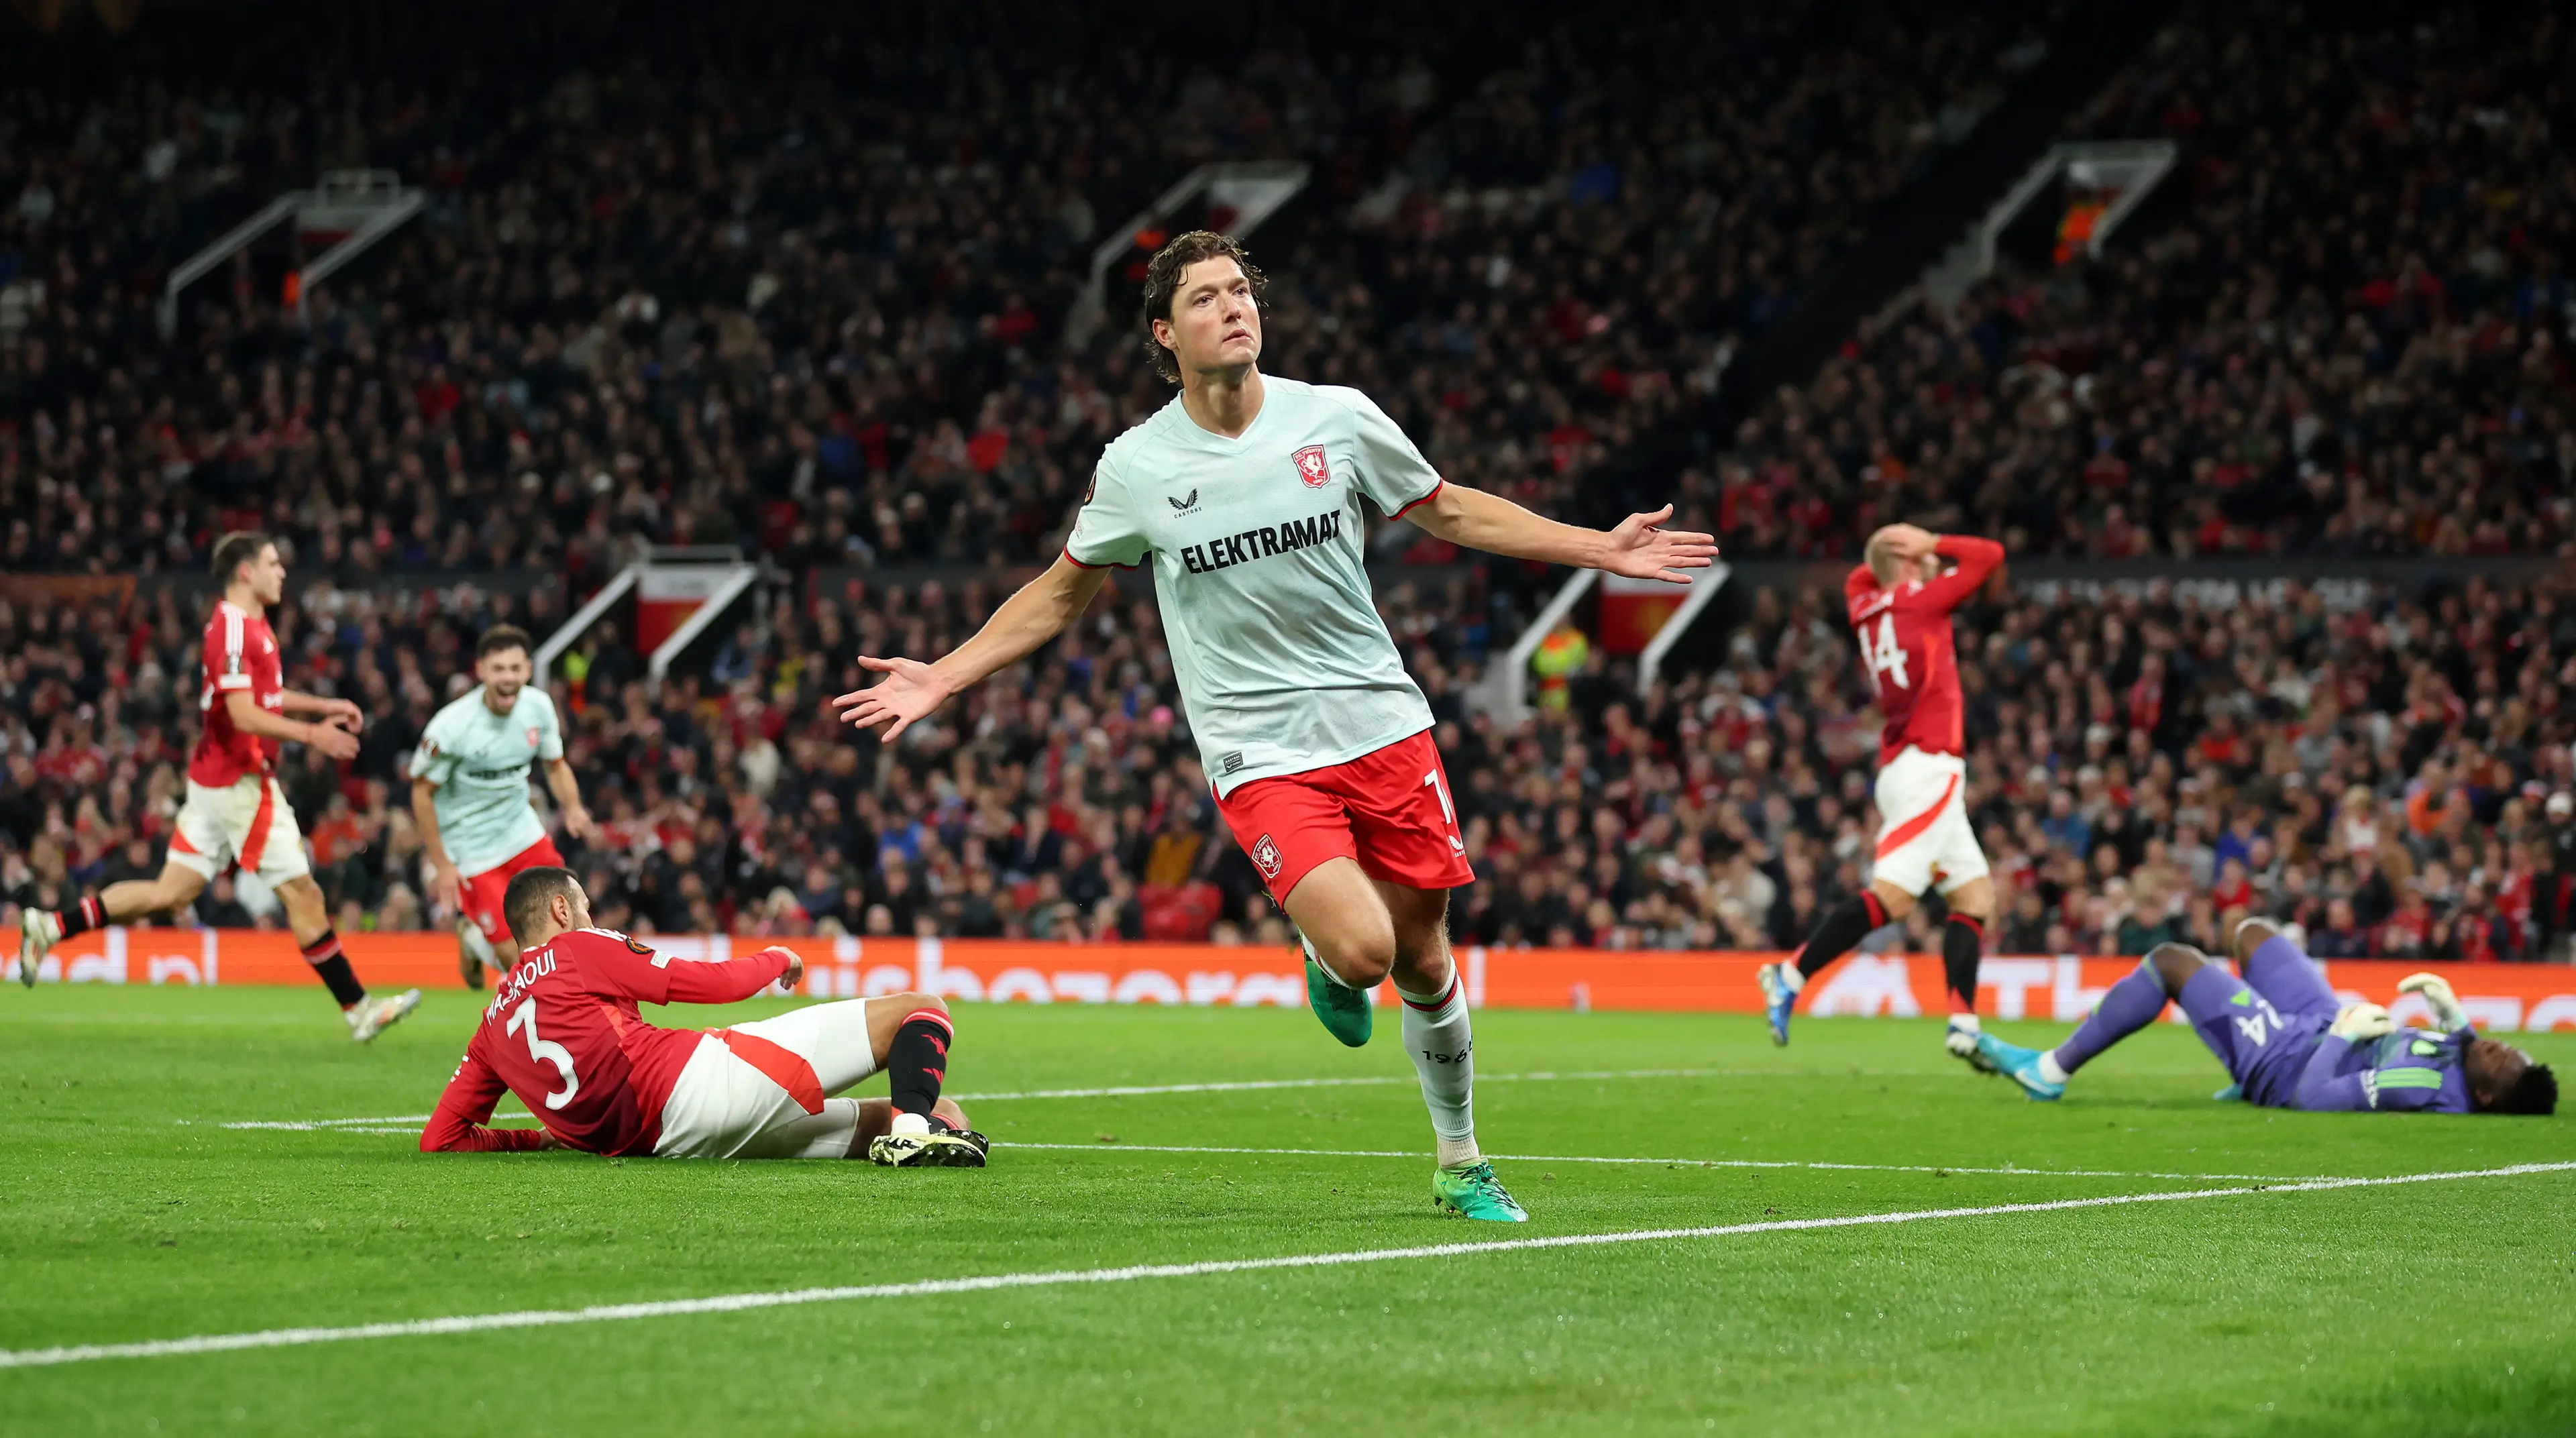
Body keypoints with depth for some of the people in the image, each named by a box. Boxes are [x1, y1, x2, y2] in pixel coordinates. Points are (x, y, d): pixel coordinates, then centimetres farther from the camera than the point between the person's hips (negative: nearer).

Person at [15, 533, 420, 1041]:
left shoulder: (250, 625, 15)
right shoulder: (233, 628, -17)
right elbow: (244, 716, -23)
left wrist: (324, 705, 22)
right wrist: (312, 735, -20)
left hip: (214, 781, 10)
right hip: (240, 783, -10)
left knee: (171, 893, 10)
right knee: (303, 894, -4)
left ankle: (50, 927, 12)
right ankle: (358, 1008, 1)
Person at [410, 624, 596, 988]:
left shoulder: (538, 706, -9)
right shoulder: (451, 726, -24)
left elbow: (556, 764, 7)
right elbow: (422, 793, -13)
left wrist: (572, 807, -13)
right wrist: (441, 864, -13)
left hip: (522, 830, 5)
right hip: (470, 845, -5)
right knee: (514, 956, -9)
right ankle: (469, 935, 28)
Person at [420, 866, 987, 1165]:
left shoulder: (493, 1022, 21)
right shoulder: (578, 950, 4)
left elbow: (440, 1140, 18)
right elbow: (714, 982, 6)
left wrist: (537, 1137, 24)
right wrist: (776, 961, 27)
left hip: (667, 1142, 7)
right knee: (922, 1013, -4)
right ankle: (913, 1125, -29)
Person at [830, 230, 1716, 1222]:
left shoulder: (1337, 419, 0)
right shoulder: (1134, 467, -2)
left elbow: (1446, 510, 14)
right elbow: (1061, 593, 13)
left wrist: (1603, 548, 10)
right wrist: (942, 678, 6)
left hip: (1382, 725, 2)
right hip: (1259, 757, -2)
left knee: (1423, 962, 5)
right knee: (1363, 947, -22)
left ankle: (1460, 1166, 27)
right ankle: (1326, 966, 17)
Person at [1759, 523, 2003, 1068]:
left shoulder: (1866, 608, 14)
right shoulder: (1920, 603, -6)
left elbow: (1858, 579, 38)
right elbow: (1990, 554, -1)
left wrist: (1888, 551, 23)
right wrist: (1932, 543, 8)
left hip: (1904, 767, 9)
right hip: (1928, 766, -9)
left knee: (1975, 894, 7)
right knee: (1892, 896, -15)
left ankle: (1963, 1022, -1)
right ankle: (1792, 975, -17)